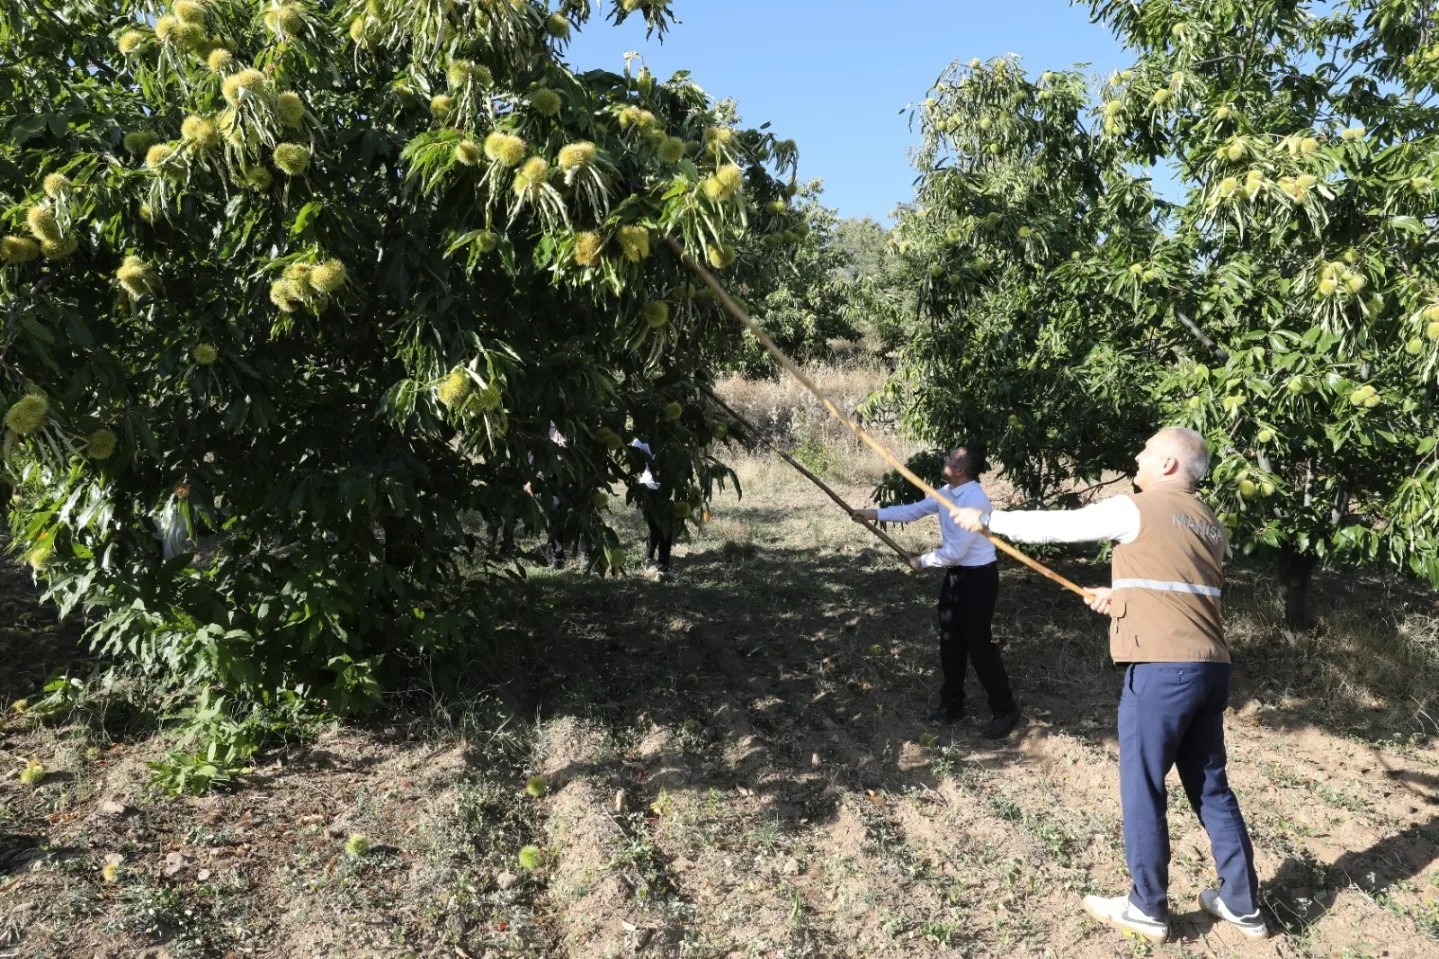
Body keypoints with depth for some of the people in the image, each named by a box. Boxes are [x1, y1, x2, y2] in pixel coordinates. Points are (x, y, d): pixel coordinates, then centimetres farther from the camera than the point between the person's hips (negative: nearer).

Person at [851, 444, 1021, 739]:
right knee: (950, 641, 16)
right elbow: (915, 510, 12)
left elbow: (955, 552, -25)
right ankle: (951, 704, 30)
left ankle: (1005, 711, 12)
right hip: (956, 573, 9)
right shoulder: (947, 492, 1)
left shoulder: (973, 501, -27)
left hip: (978, 577, -9)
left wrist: (922, 562, -10)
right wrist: (875, 514, 4)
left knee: (979, 644, -2)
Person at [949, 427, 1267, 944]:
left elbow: (1053, 525, -1)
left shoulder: (1137, 509, -6)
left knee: (1143, 788, 4)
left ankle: (1147, 908, 15)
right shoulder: (1207, 524, 17)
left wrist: (987, 519, 10)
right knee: (1210, 786, 16)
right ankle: (1242, 904, 25)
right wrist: (1122, 596, 29)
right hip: (1210, 667, 8)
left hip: (1162, 668, -8)